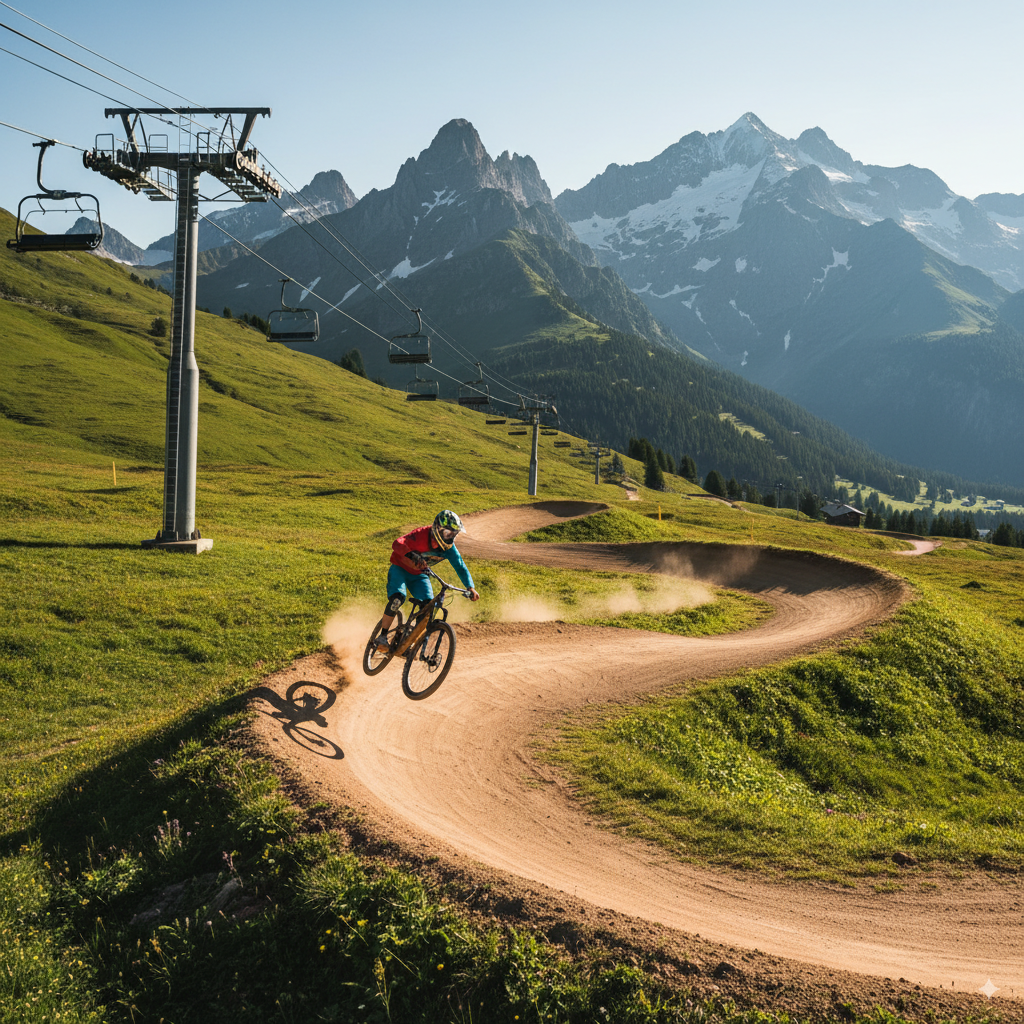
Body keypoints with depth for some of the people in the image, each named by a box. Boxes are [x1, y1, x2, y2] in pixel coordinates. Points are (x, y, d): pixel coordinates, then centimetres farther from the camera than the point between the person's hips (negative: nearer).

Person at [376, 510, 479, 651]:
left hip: (419, 575, 5)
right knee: (397, 598, -30)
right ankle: (382, 637, -15)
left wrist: (470, 588, -24)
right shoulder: (421, 535, -30)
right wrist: (412, 555, -63)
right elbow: (397, 544, -44)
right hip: (400, 569, -5)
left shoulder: (449, 548, -15)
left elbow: (460, 567, -10)